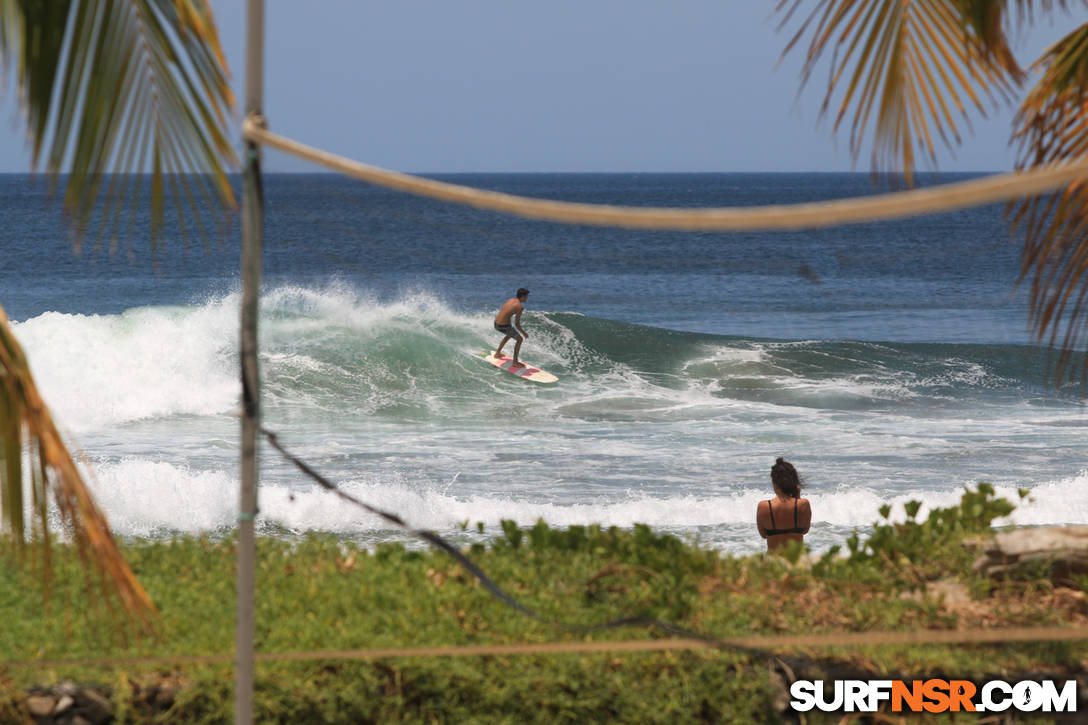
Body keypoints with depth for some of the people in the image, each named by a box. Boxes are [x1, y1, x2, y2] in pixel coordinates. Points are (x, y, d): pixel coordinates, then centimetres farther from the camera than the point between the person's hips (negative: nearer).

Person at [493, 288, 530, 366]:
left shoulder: (511, 299, 9)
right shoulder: (520, 307, -16)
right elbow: (517, 324, -15)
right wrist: (524, 333, 0)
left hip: (496, 323, 8)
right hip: (504, 326, -8)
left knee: (510, 334, 36)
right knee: (519, 339, 7)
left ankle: (497, 353, 47)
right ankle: (515, 362, 7)